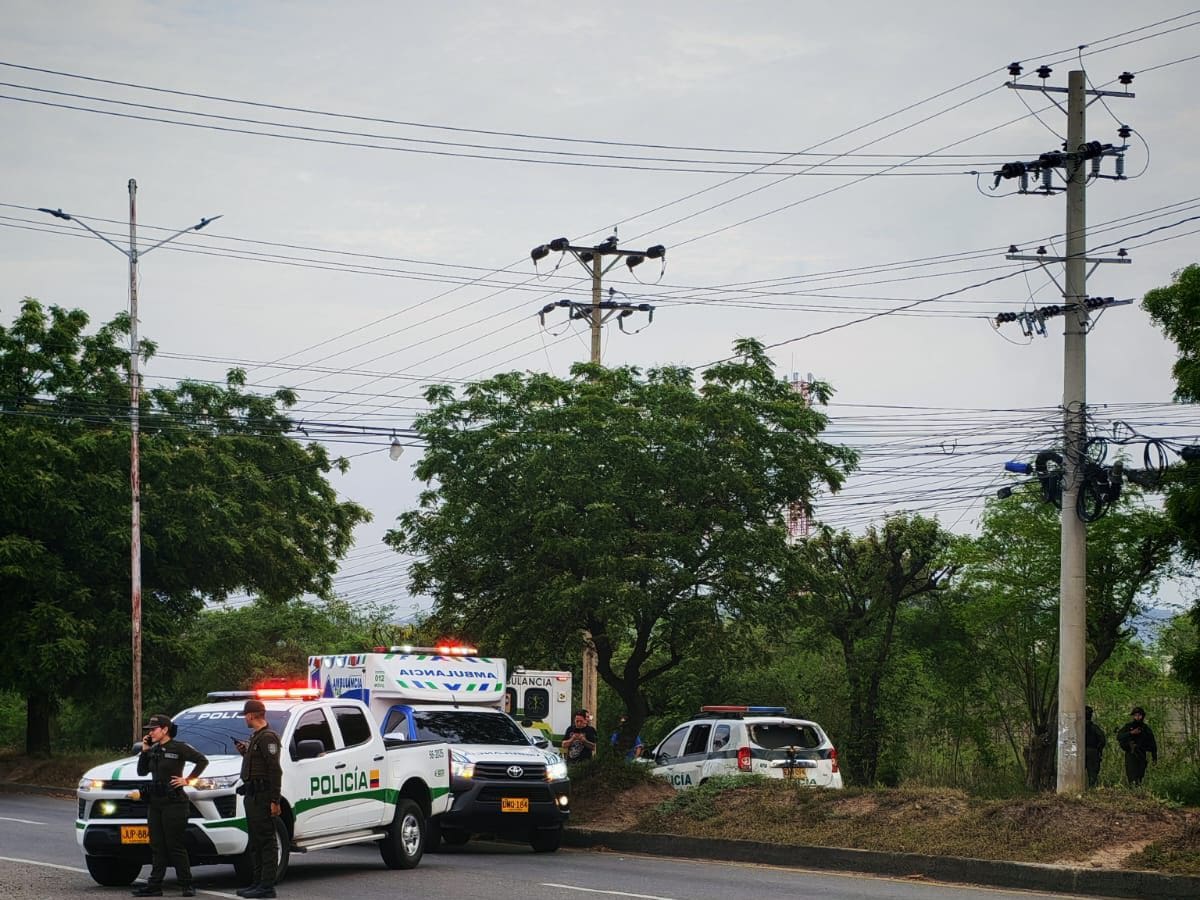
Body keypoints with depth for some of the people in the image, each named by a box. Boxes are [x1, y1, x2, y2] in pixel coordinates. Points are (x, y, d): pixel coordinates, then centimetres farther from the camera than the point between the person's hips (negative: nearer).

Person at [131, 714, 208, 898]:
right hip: (155, 803, 8)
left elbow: (202, 760, -11)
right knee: (157, 846, 8)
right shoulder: (153, 750, 13)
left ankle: (187, 885, -2)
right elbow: (142, 772, 15)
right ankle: (154, 885, 9)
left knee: (175, 846, -7)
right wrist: (144, 751, 5)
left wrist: (188, 779, -12)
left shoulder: (179, 748, -8)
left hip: (174, 802, -8)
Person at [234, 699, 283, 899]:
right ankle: (258, 882, 21)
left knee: (266, 840, -8)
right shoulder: (256, 737, 19)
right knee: (255, 841, 15)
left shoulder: (267, 737, -13)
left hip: (263, 796, -11)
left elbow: (275, 770, -19)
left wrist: (275, 800, -23)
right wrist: (245, 752, 13)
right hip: (252, 795, 11)